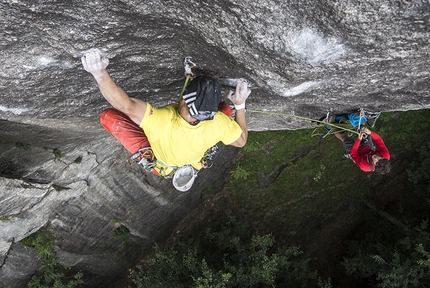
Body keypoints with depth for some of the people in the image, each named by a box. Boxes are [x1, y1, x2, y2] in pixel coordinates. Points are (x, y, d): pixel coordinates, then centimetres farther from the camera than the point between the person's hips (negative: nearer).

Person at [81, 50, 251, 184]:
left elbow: (125, 104, -50)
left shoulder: (161, 122, -48)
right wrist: (240, 105, -16)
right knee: (225, 108, 7)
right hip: (193, 159, 3)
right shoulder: (219, 123, -37)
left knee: (108, 116, -11)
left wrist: (99, 73, -60)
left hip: (156, 159, -3)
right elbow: (241, 141, -17)